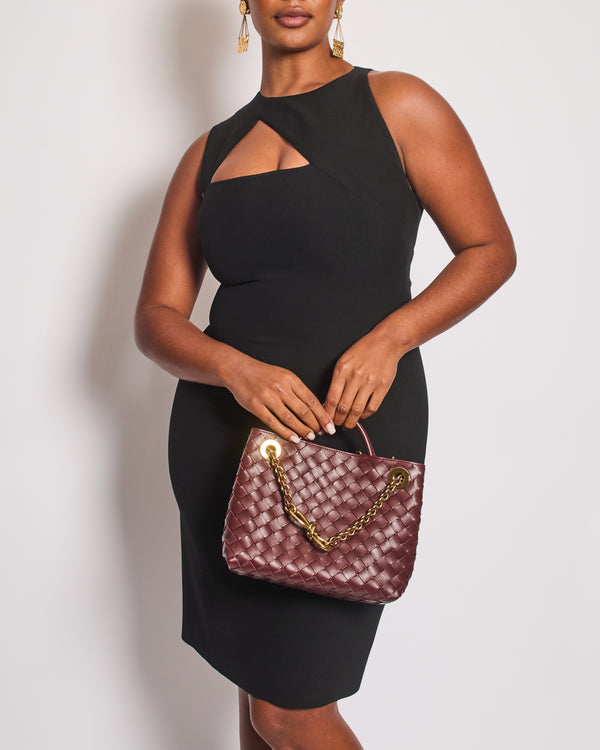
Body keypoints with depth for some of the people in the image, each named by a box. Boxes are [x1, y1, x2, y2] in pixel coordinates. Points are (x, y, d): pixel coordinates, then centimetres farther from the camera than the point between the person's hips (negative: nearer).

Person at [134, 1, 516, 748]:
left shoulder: (396, 105, -1)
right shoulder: (209, 152, 10)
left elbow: (491, 249, 0)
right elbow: (155, 318, 4)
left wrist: (389, 337, -17)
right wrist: (236, 369, -18)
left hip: (352, 425, -4)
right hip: (223, 429, 5)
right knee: (255, 685, 16)